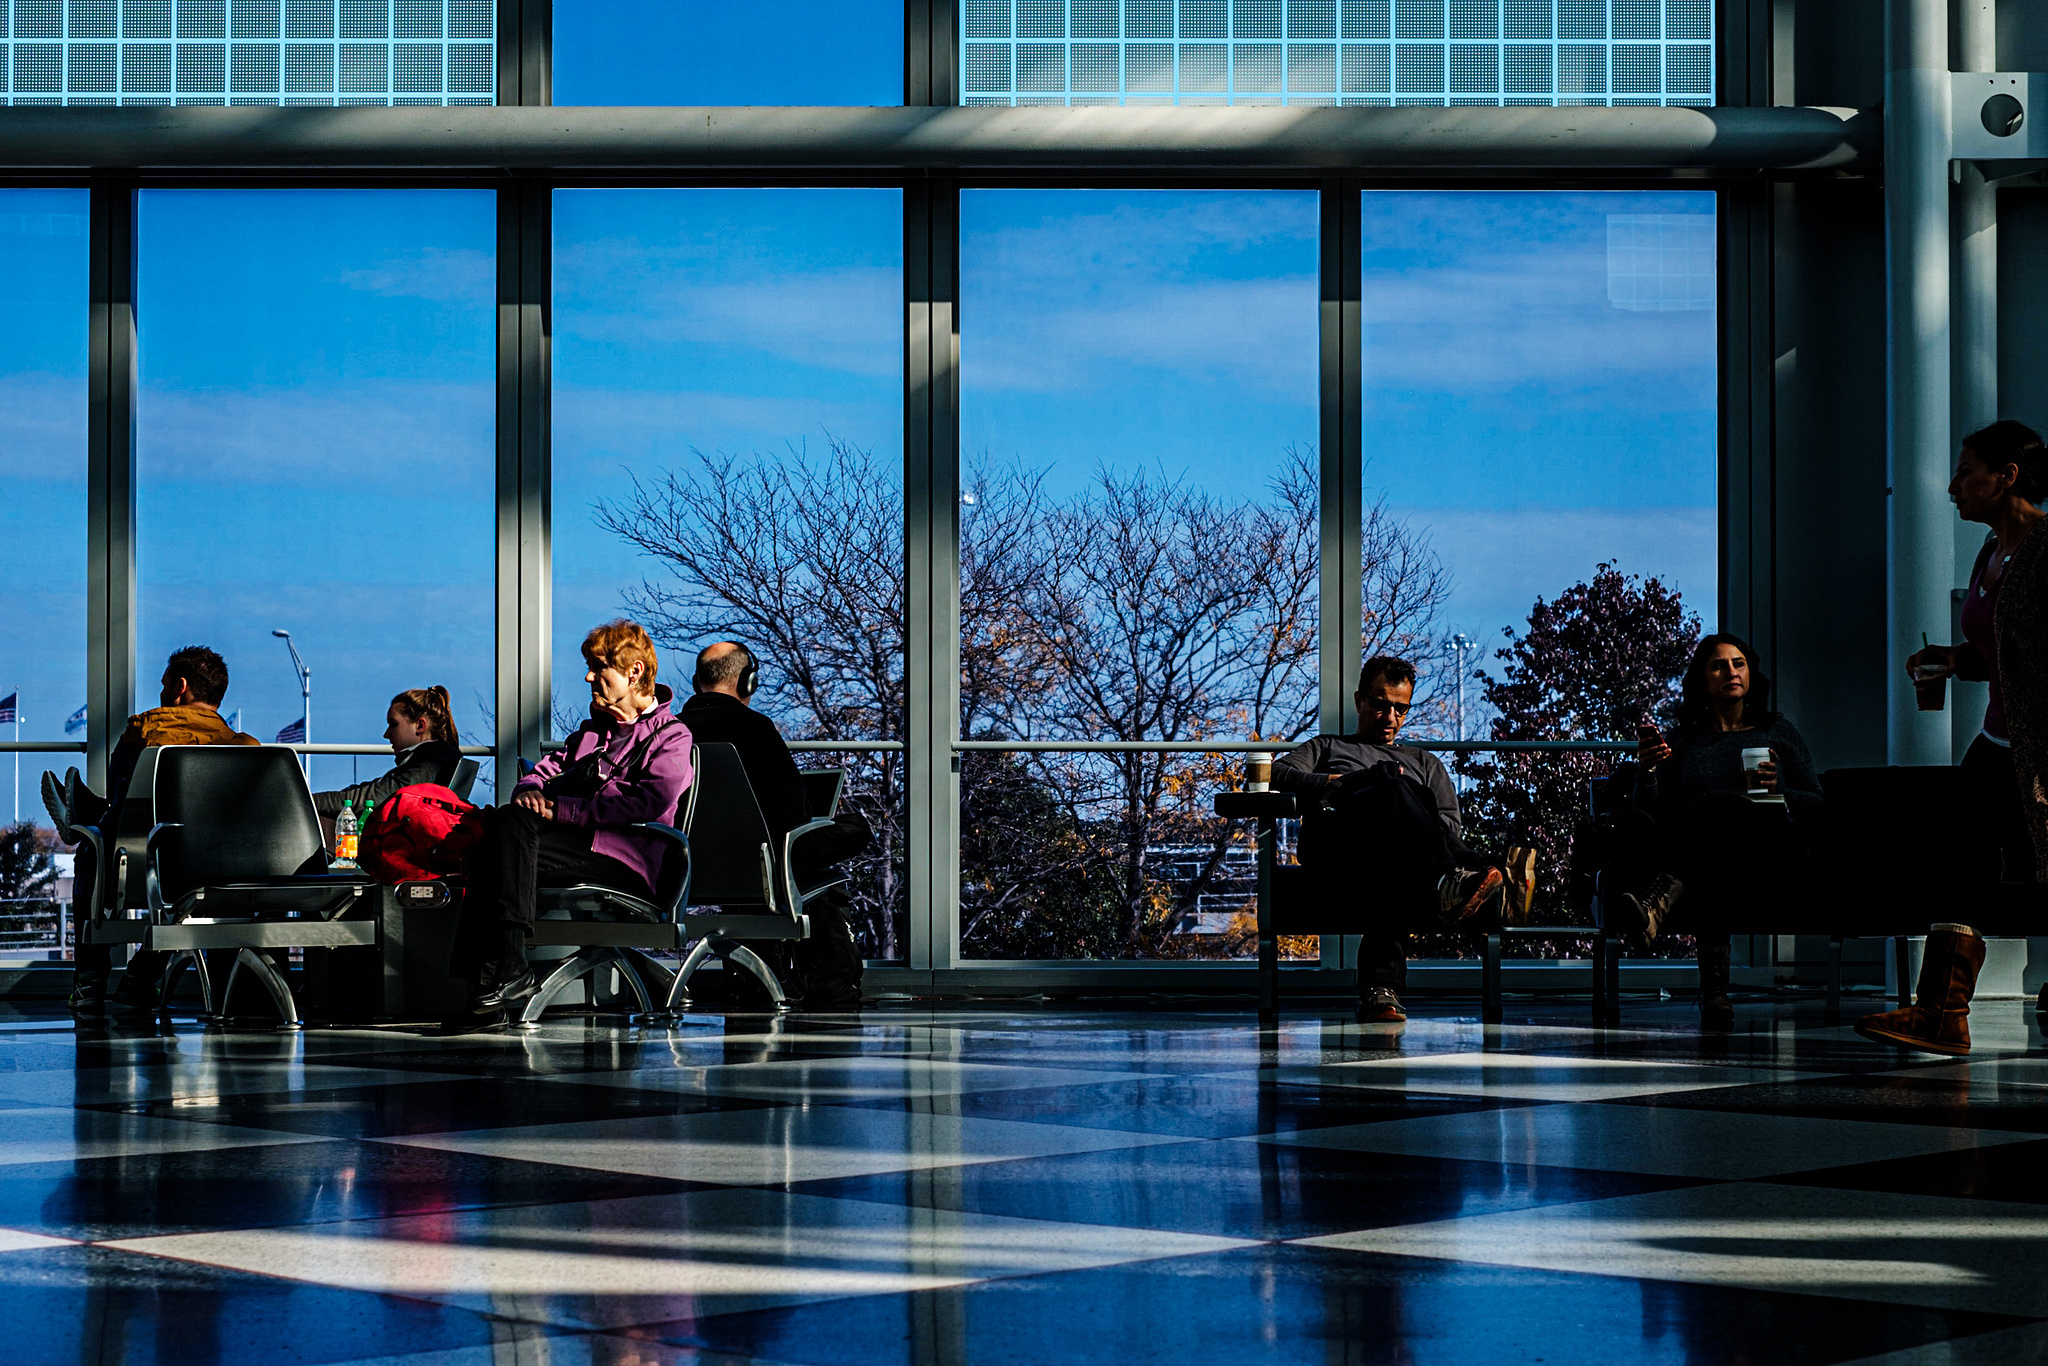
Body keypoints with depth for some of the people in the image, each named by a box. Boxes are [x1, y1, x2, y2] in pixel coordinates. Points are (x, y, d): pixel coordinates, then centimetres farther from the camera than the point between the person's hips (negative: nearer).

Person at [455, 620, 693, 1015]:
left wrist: (565, 810, -16)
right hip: (578, 844, 7)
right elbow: (545, 772, 25)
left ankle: (508, 967, -39)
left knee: (512, 823, -29)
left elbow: (652, 801, -13)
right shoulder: (592, 731, 31)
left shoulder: (672, 736, 4)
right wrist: (529, 789, -2)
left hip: (624, 860, -7)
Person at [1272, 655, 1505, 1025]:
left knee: (1393, 858, -43)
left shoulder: (1425, 762, 44)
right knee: (1392, 782, -38)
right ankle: (1449, 880, -65)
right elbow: (1280, 773, 18)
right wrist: (1342, 782, 3)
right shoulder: (1328, 747, 41)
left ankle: (1381, 985, -64)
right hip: (1332, 841, -2)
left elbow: (1453, 824, 25)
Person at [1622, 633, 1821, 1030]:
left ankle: (1659, 901, -61)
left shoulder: (1779, 732, 25)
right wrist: (1648, 768, -6)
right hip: (1711, 858, 2)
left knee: (1715, 804, -37)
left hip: (1769, 846, -2)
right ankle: (1714, 989, -54)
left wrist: (1778, 791, -5)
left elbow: (1816, 806, 16)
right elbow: (1655, 813, 13)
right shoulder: (1684, 740, 25)